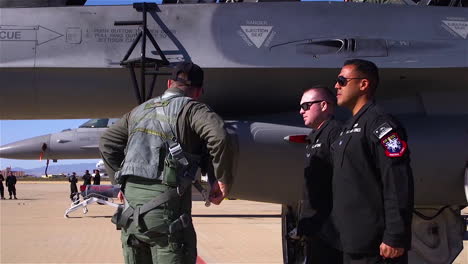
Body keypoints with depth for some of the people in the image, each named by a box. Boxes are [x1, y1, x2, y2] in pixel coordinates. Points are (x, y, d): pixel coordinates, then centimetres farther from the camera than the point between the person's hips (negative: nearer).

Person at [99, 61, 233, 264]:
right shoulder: (191, 108, -1)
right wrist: (223, 180, -9)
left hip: (131, 201, 6)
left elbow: (107, 143, 22)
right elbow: (218, 136, -19)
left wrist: (121, 181, 23)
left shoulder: (140, 110, 20)